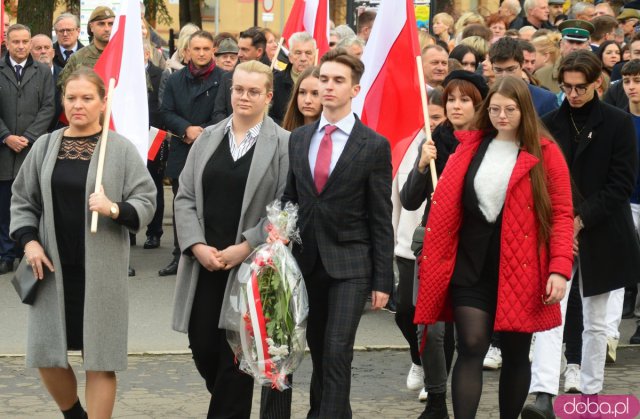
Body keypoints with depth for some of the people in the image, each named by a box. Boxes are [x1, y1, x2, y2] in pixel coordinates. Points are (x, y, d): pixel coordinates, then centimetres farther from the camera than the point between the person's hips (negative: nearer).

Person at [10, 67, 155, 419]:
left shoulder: (121, 149, -3)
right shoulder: (44, 146, 6)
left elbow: (146, 201, -4)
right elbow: (22, 200, 12)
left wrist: (114, 209, -23)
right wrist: (28, 240, -3)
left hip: (101, 270, -3)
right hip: (53, 268, 3)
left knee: (99, 358, 0)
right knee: (46, 355, 6)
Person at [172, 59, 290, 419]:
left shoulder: (284, 145, -4)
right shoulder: (208, 138, 11)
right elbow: (186, 197, 8)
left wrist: (245, 248, -14)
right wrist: (197, 246, -6)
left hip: (250, 265, -4)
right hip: (204, 263, 4)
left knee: (236, 352, 1)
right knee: (203, 346, 8)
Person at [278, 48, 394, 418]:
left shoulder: (374, 145, -4)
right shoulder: (298, 139, 8)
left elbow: (382, 218, -5)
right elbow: (288, 200, 13)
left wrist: (383, 280, -7)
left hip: (349, 264, -4)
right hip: (307, 261, 4)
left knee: (337, 351, -12)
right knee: (319, 351, 12)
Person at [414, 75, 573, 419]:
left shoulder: (545, 153, -2)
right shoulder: (469, 147, 8)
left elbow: (561, 214, -5)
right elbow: (446, 205, 9)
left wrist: (560, 268, -14)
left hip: (521, 269, -1)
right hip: (472, 265, 1)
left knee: (515, 354, 8)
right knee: (471, 348, -7)